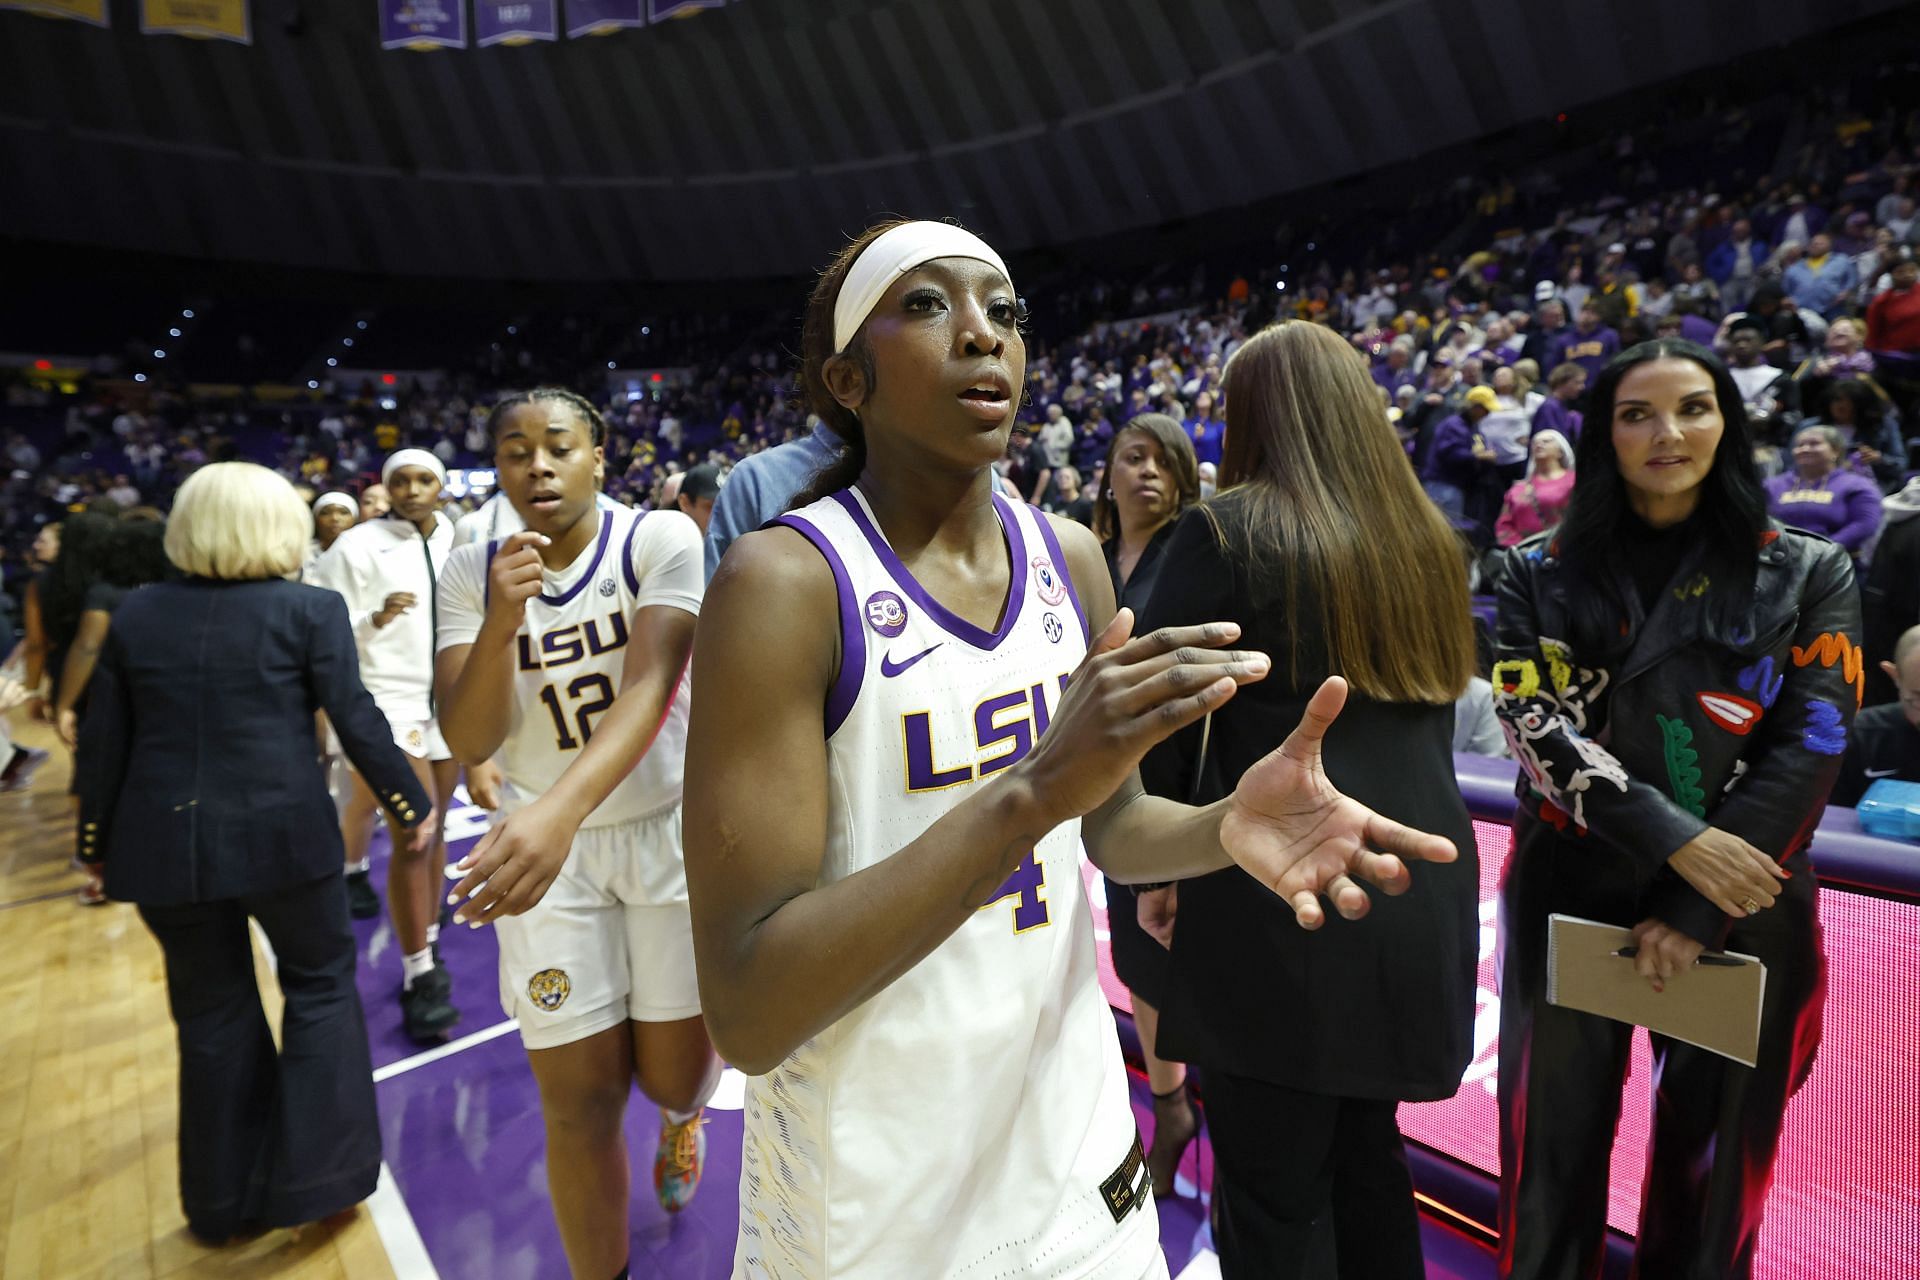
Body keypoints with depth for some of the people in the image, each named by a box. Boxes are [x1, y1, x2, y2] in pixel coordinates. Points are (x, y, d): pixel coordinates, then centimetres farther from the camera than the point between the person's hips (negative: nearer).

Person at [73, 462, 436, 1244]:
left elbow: (103, 743, 8)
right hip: (280, 835, -3)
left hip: (164, 844, 4)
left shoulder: (135, 615, 5)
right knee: (319, 988, 15)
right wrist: (411, 805, 1)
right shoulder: (310, 610, -7)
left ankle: (224, 1201, 30)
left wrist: (95, 842, 19)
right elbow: (357, 721, -10)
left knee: (212, 1012, 16)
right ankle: (315, 1177, 17)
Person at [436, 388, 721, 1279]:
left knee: (675, 1075, 11)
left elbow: (650, 685, -26)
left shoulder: (661, 539, -12)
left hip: (671, 827, -1)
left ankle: (681, 1115, 50)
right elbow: (467, 744, -8)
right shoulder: (472, 576, -2)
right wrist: (500, 625, -25)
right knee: (579, 1106, 4)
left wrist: (559, 806, -42)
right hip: (544, 847, 2)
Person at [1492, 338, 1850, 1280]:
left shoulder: (1809, 573, 3)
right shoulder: (1542, 573, 1)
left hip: (1740, 910, 1)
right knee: (1555, 1154, 11)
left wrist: (1697, 911, -14)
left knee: (1712, 1162, 15)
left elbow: (1809, 747, -6)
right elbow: (1533, 724, -9)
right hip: (1568, 893, 0)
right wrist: (1675, 838, -20)